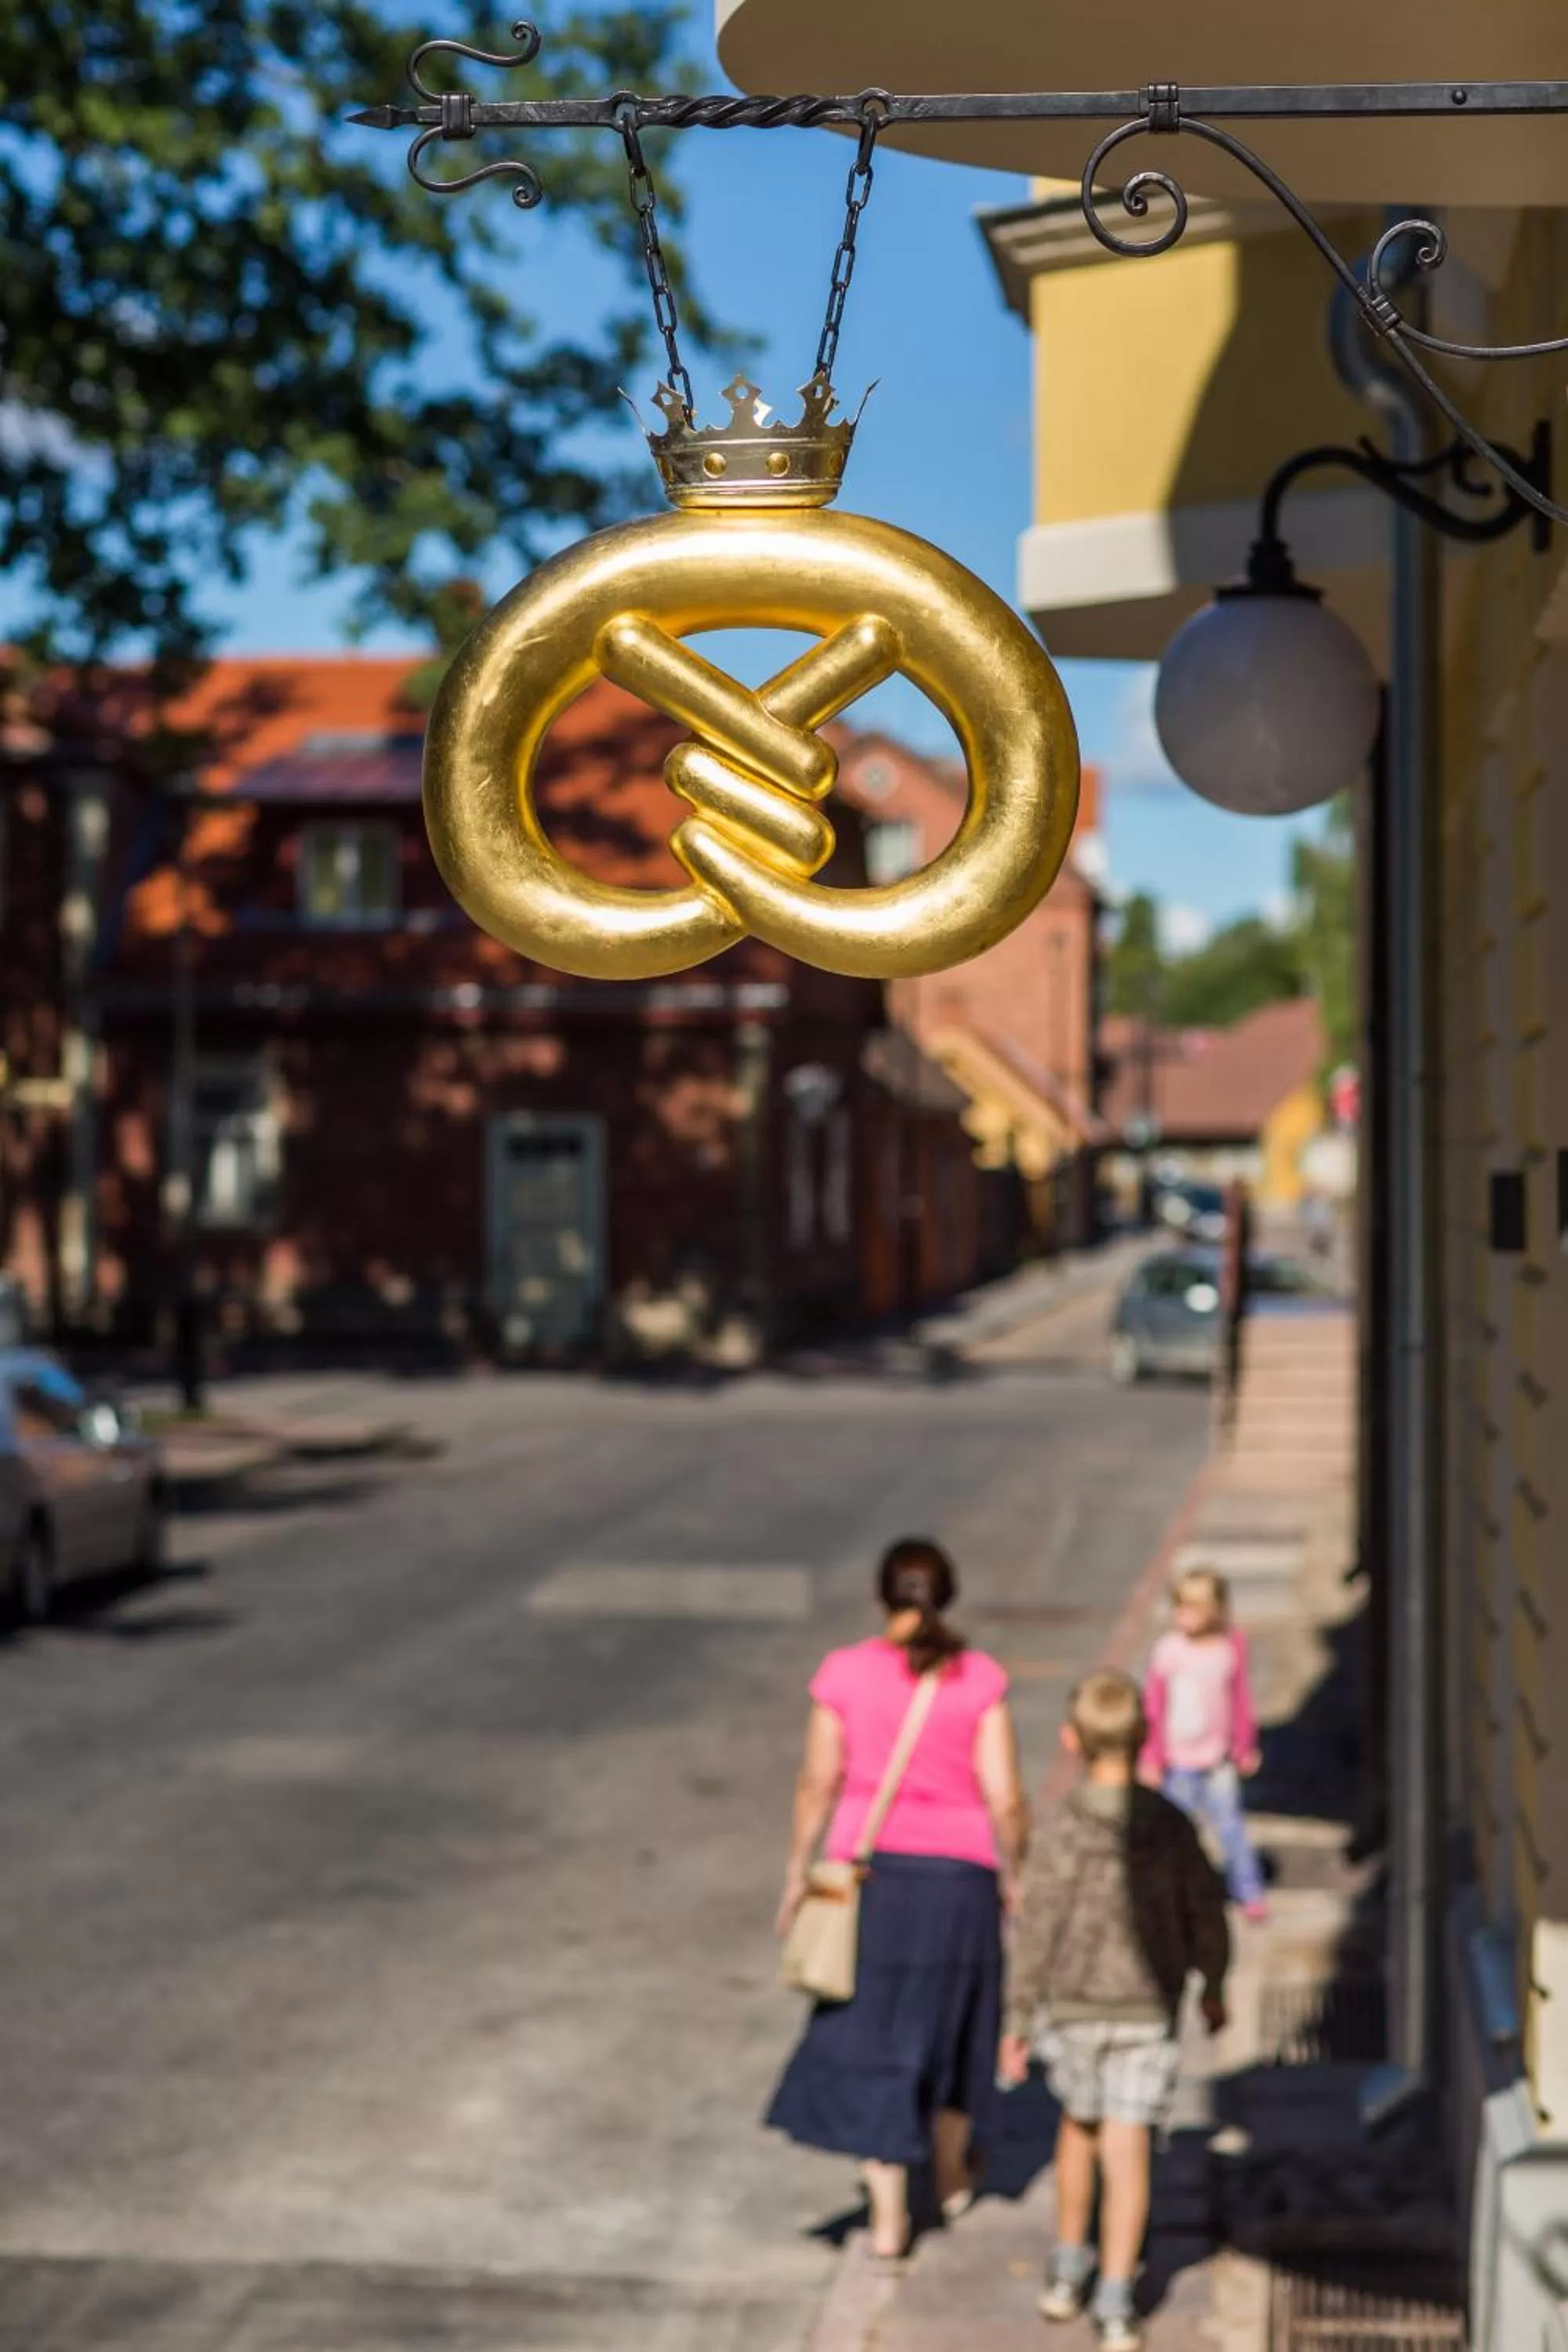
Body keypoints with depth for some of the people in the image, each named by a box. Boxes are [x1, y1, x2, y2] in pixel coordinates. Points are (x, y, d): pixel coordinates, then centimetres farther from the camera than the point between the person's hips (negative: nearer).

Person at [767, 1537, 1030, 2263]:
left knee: (873, 2045, 7)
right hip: (960, 1874, 1)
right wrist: (1012, 1876, 7)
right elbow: (1005, 1799, -8)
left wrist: (797, 1875, 7)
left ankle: (889, 2216, 0)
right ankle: (953, 2178, 39)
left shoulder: (844, 1672, -6)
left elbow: (817, 1785, -3)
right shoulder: (980, 1679, -7)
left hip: (871, 1874, -1)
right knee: (950, 2021, 22)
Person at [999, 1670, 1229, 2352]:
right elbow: (1205, 1916, 2)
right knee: (1127, 2150, 1)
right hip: (1147, 2008, 0)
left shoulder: (1066, 1832, -13)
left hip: (1073, 2006, 0)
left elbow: (1037, 1931, -11)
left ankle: (1068, 2273, 33)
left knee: (1079, 2125, 21)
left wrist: (1018, 2021, -2)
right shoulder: (1170, 1825, -7)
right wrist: (1214, 1988, 19)